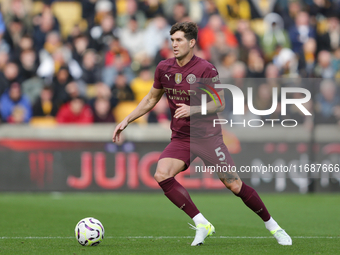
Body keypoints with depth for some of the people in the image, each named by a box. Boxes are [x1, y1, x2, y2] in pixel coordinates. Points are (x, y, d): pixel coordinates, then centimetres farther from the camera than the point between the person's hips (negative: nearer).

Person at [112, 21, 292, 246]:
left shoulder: (206, 70, -14)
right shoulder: (164, 68, 1)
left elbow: (220, 104, -10)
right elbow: (151, 99, 16)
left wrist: (193, 110, -25)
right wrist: (127, 121, 11)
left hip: (208, 137, -4)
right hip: (181, 138, 4)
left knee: (234, 185, -6)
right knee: (162, 175, -22)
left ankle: (273, 226, 14)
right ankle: (202, 225, -14)